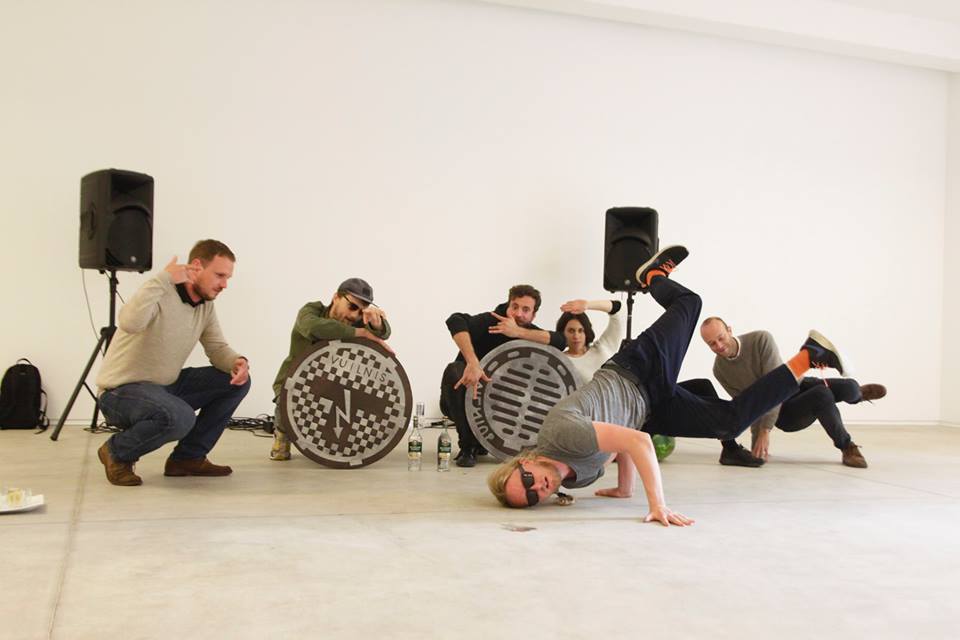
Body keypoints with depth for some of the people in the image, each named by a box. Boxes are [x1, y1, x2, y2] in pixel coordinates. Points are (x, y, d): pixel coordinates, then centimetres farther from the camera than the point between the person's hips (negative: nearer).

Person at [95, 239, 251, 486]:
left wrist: (238, 362, -16)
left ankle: (188, 457, 8)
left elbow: (217, 348, 6)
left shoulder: (206, 304, 3)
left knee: (237, 381, -1)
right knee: (180, 417, -36)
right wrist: (163, 278, -38)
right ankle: (118, 453, -5)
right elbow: (129, 323, -44)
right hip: (122, 392, -8)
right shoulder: (160, 294, -23)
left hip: (165, 386, 9)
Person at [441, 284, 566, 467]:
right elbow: (455, 321, -39)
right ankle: (468, 447, -20)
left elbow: (561, 341, -23)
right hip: (461, 403, -4)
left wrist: (518, 332, -31)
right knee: (454, 371, -34)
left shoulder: (528, 333, -5)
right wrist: (473, 363, -51)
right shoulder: (490, 322, -19)